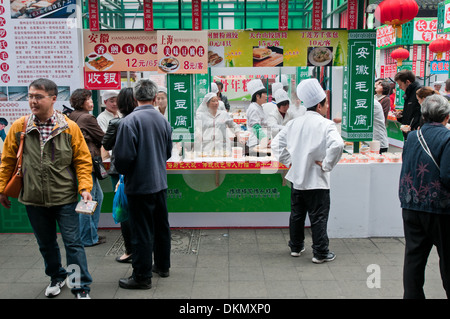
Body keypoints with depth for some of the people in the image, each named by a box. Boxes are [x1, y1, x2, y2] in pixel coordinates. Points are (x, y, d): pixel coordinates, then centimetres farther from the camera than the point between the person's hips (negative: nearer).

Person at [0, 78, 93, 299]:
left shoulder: (70, 128, -6)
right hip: (33, 199, 3)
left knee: (73, 243, 1)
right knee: (46, 244, 18)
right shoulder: (19, 127, -1)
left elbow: (83, 161, -3)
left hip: (64, 199, -3)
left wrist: (85, 188, -13)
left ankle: (81, 288, 13)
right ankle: (56, 277, 40)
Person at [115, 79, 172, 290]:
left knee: (142, 232, 1)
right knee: (161, 225, 18)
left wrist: (122, 171, 0)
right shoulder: (162, 120, 3)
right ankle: (162, 266, 33)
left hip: (139, 185, -7)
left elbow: (123, 156, -20)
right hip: (160, 182, 7)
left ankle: (142, 276, 12)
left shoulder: (130, 121, -18)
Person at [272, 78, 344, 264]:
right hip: (316, 180, -6)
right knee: (318, 217, 4)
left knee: (297, 215, 18)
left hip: (297, 178, 6)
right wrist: (326, 165, -17)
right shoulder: (326, 124, -14)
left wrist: (288, 162, 9)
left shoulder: (294, 123, 5)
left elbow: (276, 143, 8)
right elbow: (337, 145, -30)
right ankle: (320, 253, 13)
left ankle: (296, 247, 31)